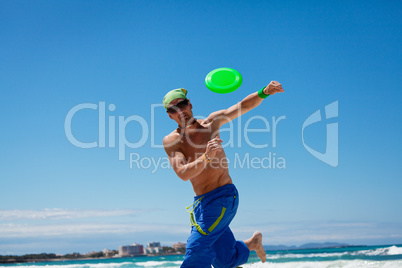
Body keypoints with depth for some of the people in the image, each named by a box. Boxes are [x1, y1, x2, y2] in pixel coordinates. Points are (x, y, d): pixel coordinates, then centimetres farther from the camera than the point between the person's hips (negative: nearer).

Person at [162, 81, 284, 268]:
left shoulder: (211, 123, -1)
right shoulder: (171, 141, -5)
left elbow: (243, 105, 2)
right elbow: (183, 174, -18)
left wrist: (264, 92, -16)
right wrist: (206, 156, -34)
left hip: (224, 196, -3)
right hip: (201, 202, 3)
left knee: (197, 247, -18)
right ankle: (253, 242, 39)